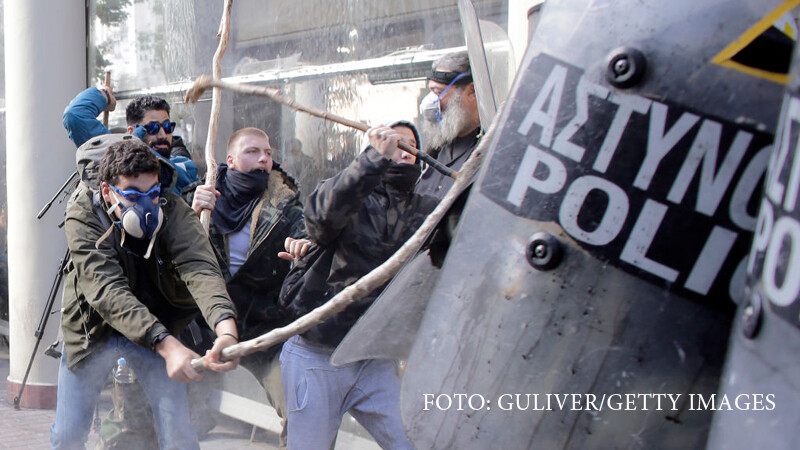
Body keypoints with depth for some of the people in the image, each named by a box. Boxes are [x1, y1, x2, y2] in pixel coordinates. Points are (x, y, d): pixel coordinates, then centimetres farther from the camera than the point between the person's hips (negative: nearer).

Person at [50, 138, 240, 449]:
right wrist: (166, 344, -53)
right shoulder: (83, 219, -26)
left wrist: (227, 329, -59)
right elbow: (107, 290, -38)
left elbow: (200, 269, -38)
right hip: (92, 330, -1)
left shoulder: (173, 211, -22)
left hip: (157, 327, 1)